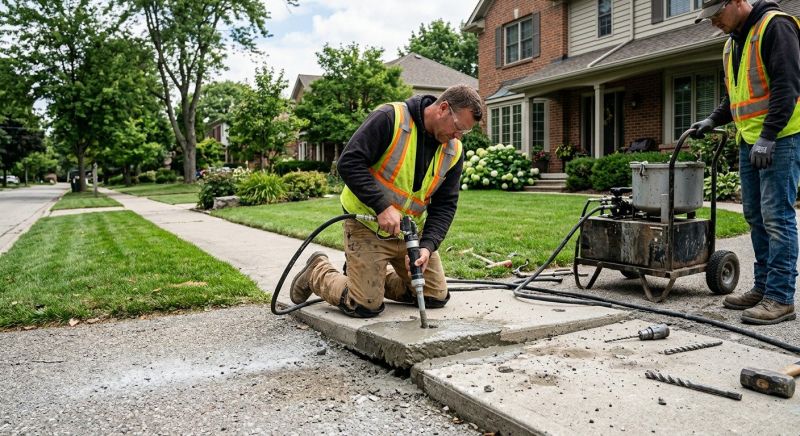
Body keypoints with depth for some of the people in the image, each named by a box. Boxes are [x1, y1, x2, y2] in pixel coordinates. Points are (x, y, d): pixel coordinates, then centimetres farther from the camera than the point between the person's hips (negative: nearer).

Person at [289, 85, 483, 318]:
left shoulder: (454, 151, -2)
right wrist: (382, 206, -30)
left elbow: (445, 205, -1)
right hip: (367, 226, -6)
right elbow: (349, 163, -24)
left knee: (437, 297, 8)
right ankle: (317, 273, 20)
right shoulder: (390, 118, -20)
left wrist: (428, 245, -17)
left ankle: (374, 277, 27)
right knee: (366, 307, -8)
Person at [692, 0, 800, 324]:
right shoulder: (732, 42, 18)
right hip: (749, 142, 9)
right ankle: (763, 288, 18)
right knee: (756, 217, 10)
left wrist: (768, 136, -22)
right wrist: (714, 119, 12)